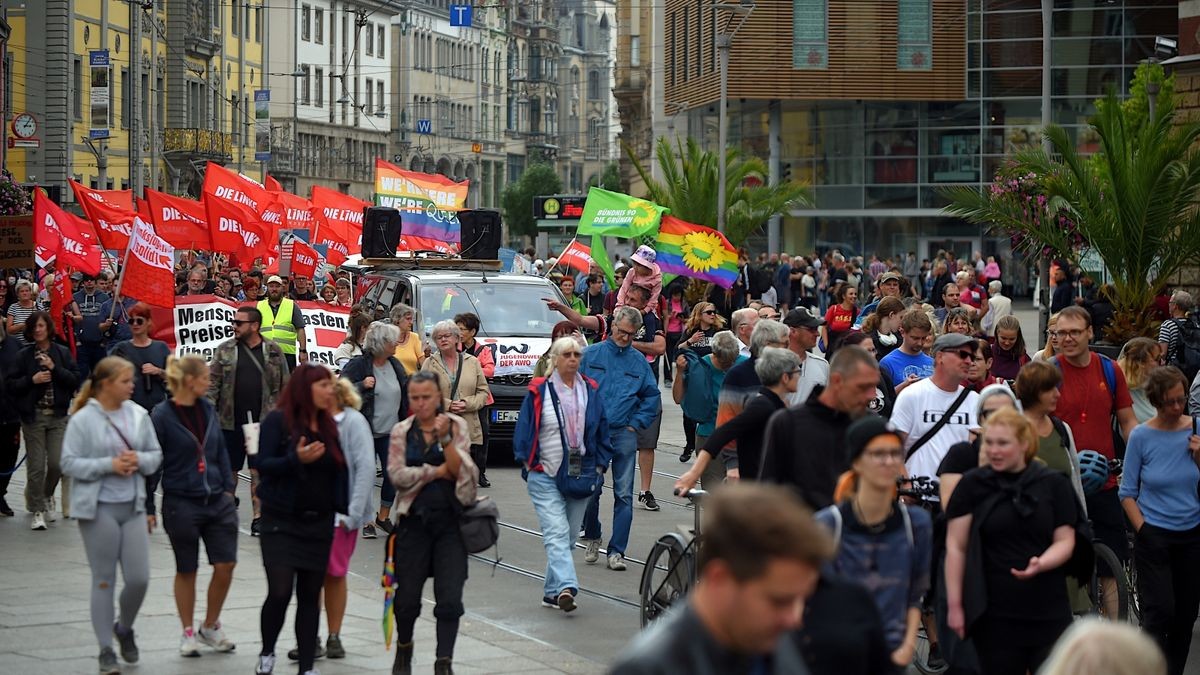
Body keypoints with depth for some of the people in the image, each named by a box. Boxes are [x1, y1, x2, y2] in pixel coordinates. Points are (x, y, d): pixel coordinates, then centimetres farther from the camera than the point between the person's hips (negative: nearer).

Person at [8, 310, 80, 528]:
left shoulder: (62, 353, 5)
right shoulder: (24, 355, 2)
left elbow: (75, 379, -2)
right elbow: (11, 384, 0)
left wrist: (55, 368, -13)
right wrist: (32, 380, -14)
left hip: (58, 416, 1)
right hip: (33, 417, -1)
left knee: (57, 463, -2)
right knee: (36, 466, -2)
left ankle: (47, 496, 27)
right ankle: (37, 511, 8)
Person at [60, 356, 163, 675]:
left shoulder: (138, 415, 4)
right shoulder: (83, 419, -8)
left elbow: (156, 455, 11)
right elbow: (69, 463, -10)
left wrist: (139, 460, -11)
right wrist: (109, 465, -18)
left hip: (133, 506, 4)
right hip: (98, 508, -4)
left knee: (139, 578, -1)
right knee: (104, 580, 2)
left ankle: (124, 628, 29)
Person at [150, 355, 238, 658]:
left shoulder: (207, 409, 6)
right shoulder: (162, 415, -10)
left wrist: (228, 487, 11)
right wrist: (148, 507, -8)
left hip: (216, 500, 5)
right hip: (181, 504, -5)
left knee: (225, 565, 1)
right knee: (186, 570, 7)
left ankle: (210, 627, 21)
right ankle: (188, 633, 21)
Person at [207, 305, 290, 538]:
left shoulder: (273, 352, 3)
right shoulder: (224, 350, 4)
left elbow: (284, 386, 6)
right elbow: (213, 383, 3)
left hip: (262, 421, -1)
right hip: (230, 421, 1)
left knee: (259, 470, 0)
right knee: (228, 468, 9)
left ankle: (258, 516, 3)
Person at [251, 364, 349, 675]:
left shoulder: (329, 425, 9)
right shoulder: (278, 420, -8)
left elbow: (339, 471, 16)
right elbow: (261, 463, -14)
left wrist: (343, 509, 7)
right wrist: (296, 459, -28)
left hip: (319, 523, 5)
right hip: (281, 522, -5)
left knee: (310, 595, 6)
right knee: (280, 591, -10)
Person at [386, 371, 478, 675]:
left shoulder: (457, 425, 3)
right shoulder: (402, 431, 4)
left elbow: (460, 470, -7)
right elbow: (396, 474, -6)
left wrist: (446, 438, -19)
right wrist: (437, 471, -9)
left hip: (450, 520, -1)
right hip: (415, 520, 1)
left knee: (450, 600, -8)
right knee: (407, 598, 6)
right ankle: (404, 647, 33)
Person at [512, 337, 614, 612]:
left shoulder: (591, 392, 10)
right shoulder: (538, 392, -1)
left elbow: (602, 431, 14)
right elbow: (523, 432, 2)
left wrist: (600, 466, 8)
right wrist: (529, 463, -4)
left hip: (582, 475, 4)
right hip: (545, 476, -4)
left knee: (569, 536, 8)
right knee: (556, 533, -16)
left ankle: (552, 591, 16)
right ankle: (566, 587, -30)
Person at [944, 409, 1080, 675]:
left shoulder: (1053, 484, 3)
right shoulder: (972, 485, 1)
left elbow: (1065, 540, 3)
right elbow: (956, 547, 1)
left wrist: (1040, 563, -19)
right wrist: (954, 605, -3)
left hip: (1048, 614, 1)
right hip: (995, 615, -1)